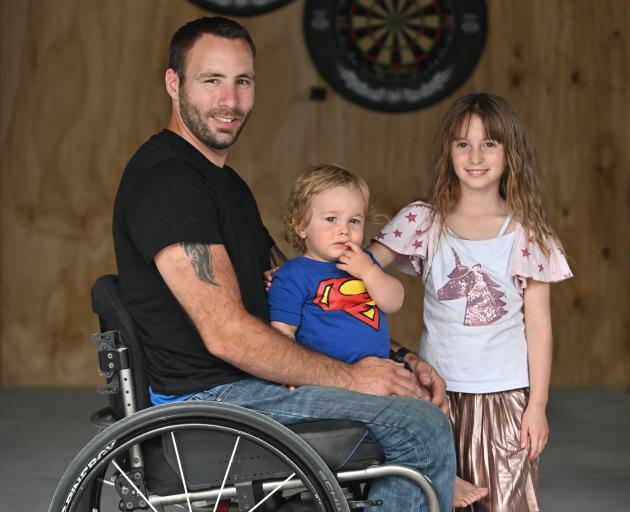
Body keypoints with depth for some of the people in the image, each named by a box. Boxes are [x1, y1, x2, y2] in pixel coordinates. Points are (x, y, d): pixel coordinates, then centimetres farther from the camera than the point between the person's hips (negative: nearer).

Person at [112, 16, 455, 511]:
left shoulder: (225, 181, 18)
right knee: (424, 428, -16)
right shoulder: (166, 178, -16)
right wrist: (349, 376, -14)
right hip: (212, 397, -10)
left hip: (246, 380, 10)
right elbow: (227, 334, -22)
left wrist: (398, 361, 6)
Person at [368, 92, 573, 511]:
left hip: (505, 393, -1)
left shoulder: (526, 233, 1)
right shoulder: (423, 221, 2)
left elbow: (538, 323, 2)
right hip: (438, 388, 1)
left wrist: (537, 404, -2)